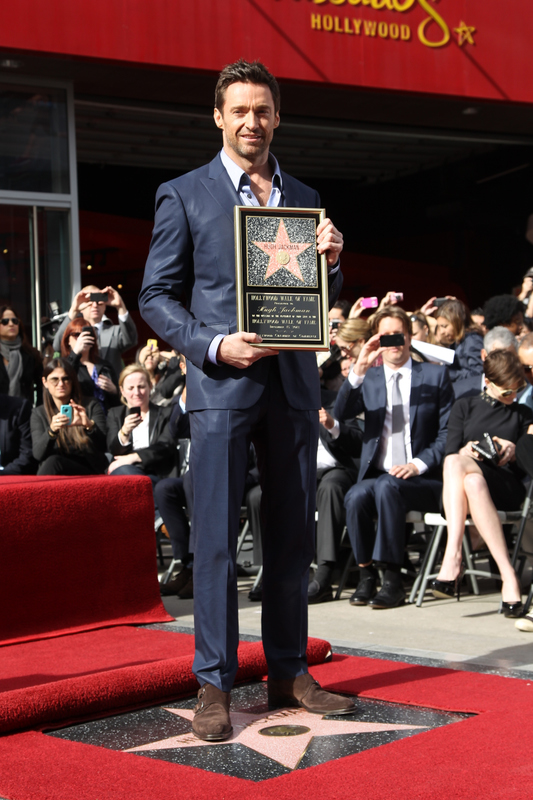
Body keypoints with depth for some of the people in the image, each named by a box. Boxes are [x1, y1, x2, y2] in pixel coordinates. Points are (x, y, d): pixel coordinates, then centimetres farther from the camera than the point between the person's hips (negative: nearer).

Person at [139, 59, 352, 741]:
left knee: (292, 536, 8)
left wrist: (330, 264, -3)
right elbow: (156, 297, 1)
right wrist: (214, 346, -13)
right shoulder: (183, 195, 4)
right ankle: (214, 684, 4)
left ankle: (289, 673, 18)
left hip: (293, 383, 4)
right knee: (216, 538, -4)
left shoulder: (304, 199, 15)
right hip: (222, 384, -4)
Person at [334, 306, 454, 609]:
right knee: (357, 496, -30)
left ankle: (393, 579, -27)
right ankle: (366, 574, -14)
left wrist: (418, 464, -13)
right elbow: (341, 413, -5)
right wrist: (359, 369, -18)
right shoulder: (368, 379, 15)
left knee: (386, 487, -34)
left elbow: (448, 433, 2)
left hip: (423, 479, -2)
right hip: (376, 474, 2)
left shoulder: (436, 375, 8)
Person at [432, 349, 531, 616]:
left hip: (507, 486, -1)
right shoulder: (464, 407, 21)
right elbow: (450, 452, 11)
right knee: (473, 482, -40)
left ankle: (452, 557, -46)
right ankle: (507, 574, -49)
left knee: (456, 463, -35)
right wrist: (467, 451, -11)